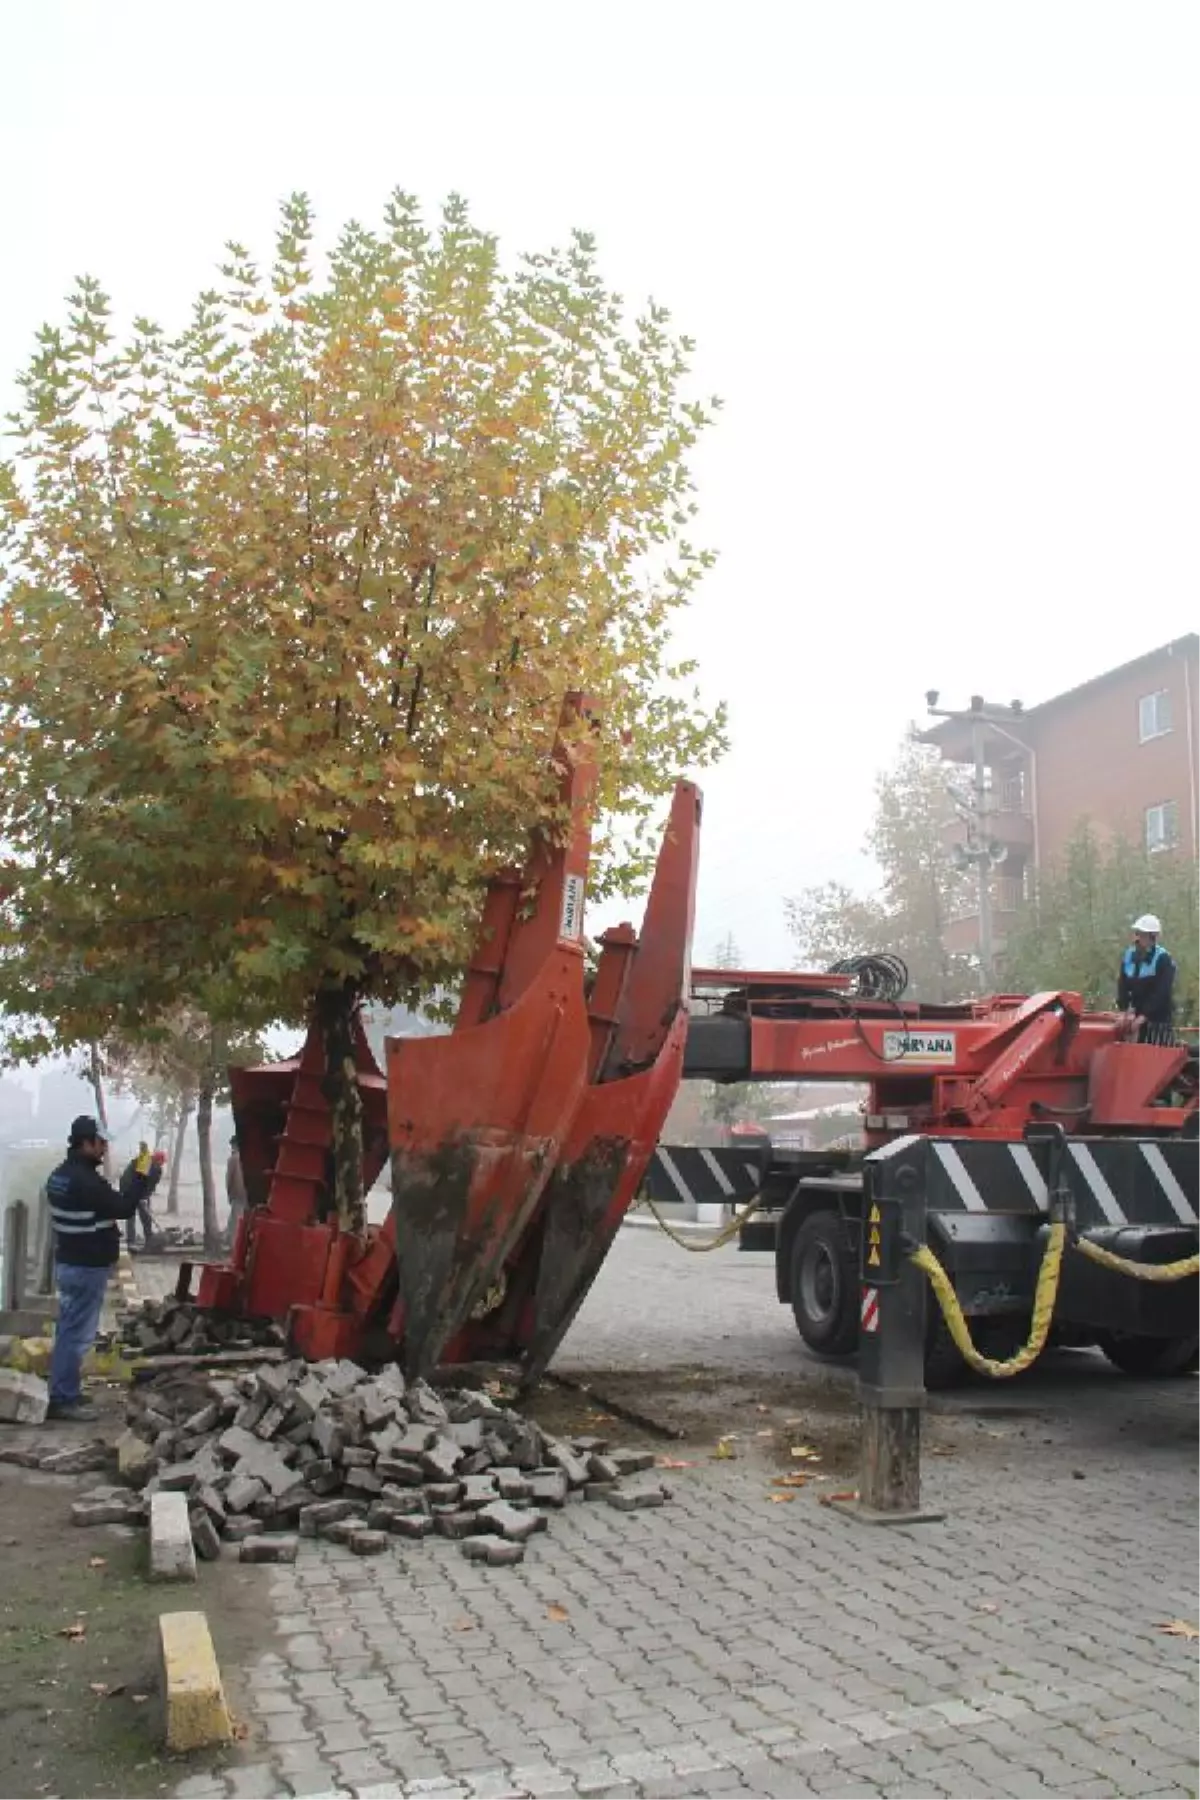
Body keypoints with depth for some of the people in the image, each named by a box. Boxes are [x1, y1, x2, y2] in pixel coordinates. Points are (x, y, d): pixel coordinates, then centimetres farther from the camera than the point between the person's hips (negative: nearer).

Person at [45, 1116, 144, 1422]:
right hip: (87, 1267, -10)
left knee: (68, 1329, 16)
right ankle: (64, 1399, 2)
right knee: (78, 1333, -3)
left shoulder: (61, 1175, 10)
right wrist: (141, 1177, -12)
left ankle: (61, 1393, 24)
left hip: (68, 1262, 10)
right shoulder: (86, 1181, -23)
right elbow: (124, 1209, -20)